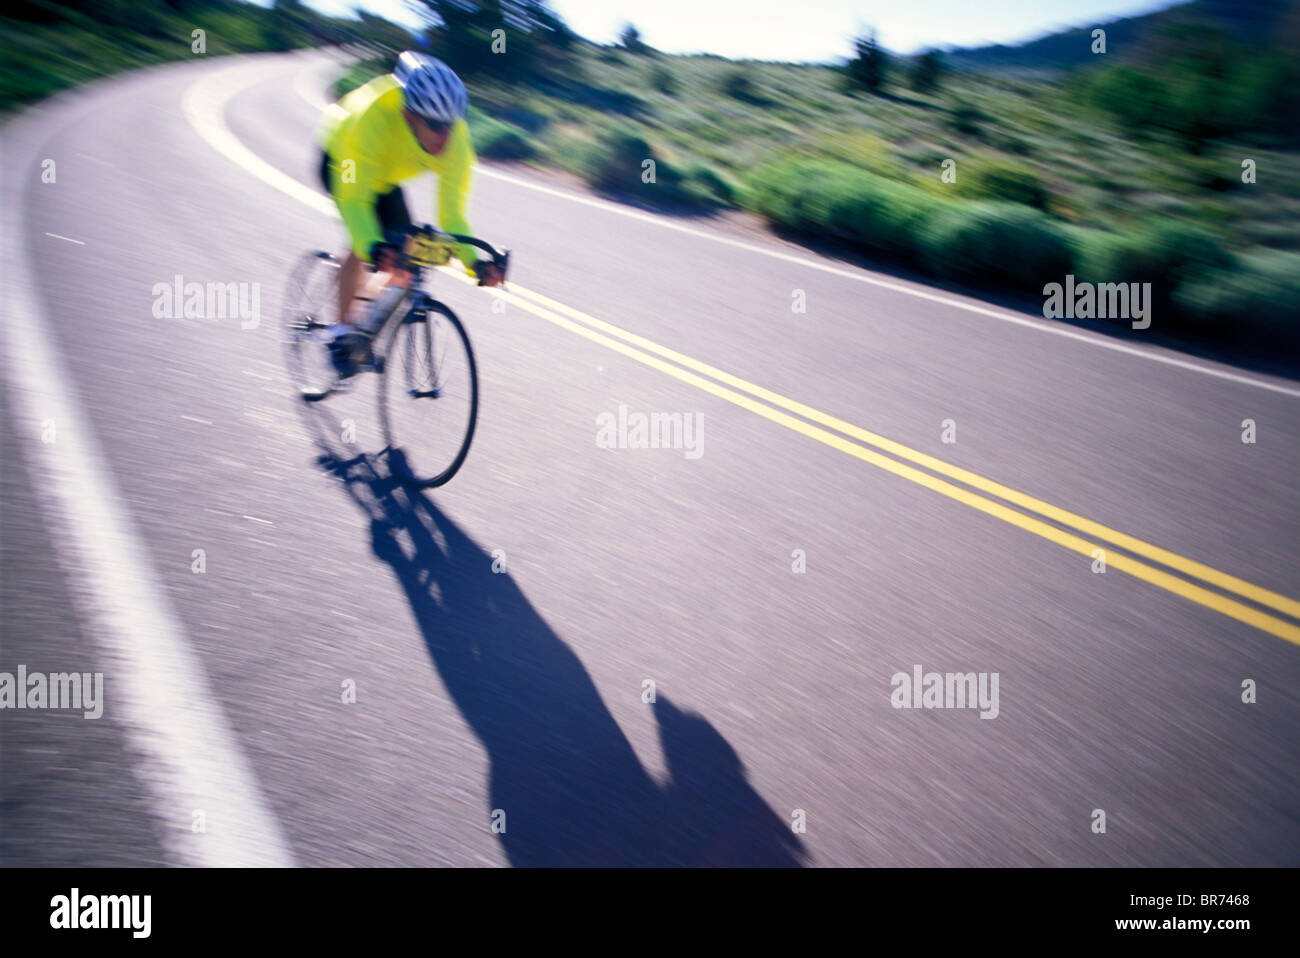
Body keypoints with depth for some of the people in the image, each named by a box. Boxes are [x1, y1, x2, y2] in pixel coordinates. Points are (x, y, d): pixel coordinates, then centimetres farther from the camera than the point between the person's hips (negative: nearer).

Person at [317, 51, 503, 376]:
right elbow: (353, 199, -42)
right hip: (341, 162, -4)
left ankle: (369, 323, 15)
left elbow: (452, 214, -27)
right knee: (364, 247, -25)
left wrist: (474, 262, -43)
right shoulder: (374, 118, -43)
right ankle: (341, 329, -6)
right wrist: (373, 247, -60)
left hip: (386, 176, 5)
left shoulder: (456, 139, -31)